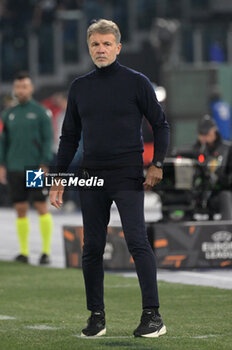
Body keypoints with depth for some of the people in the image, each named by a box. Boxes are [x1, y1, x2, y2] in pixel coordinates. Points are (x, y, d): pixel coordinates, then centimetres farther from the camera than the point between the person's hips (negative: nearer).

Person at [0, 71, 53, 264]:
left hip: (35, 168, -4)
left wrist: (44, 165, -11)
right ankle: (24, 252, 9)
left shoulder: (41, 112, 0)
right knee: (21, 210, 4)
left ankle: (46, 251, -2)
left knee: (42, 207, -5)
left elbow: (48, 139, -4)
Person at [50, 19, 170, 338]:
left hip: (128, 176, -4)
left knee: (138, 242, -12)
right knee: (92, 249, 5)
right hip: (91, 178, 4)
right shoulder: (79, 87, 11)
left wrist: (157, 164, -6)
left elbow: (160, 125, 4)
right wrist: (60, 178, 12)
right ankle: (96, 317, 13)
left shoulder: (136, 82, 0)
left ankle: (153, 315, -10)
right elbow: (69, 136, 17)